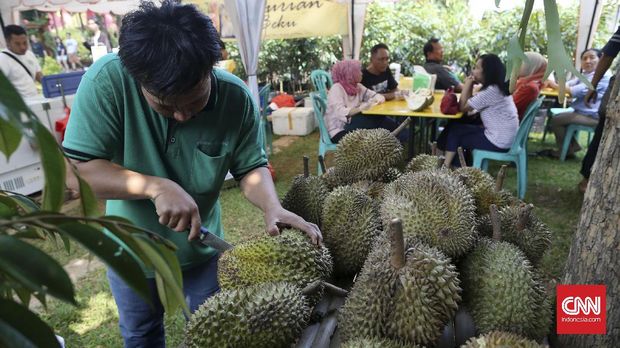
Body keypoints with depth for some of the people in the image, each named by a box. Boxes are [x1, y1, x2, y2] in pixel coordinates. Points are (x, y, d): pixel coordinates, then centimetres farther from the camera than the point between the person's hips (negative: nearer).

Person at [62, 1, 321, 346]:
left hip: (202, 247, 1)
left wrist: (272, 207, -34)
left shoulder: (236, 97, -24)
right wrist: (156, 186, -40)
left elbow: (251, 166, -14)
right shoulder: (108, 81, -28)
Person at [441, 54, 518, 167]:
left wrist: (467, 85, -7)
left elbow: (463, 107, -14)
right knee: (457, 129, 14)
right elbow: (470, 105, 8)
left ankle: (445, 167, 15)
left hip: (499, 142, -9)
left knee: (454, 133, 2)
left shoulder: (491, 91, -22)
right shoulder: (498, 87, 8)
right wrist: (470, 87, -3)